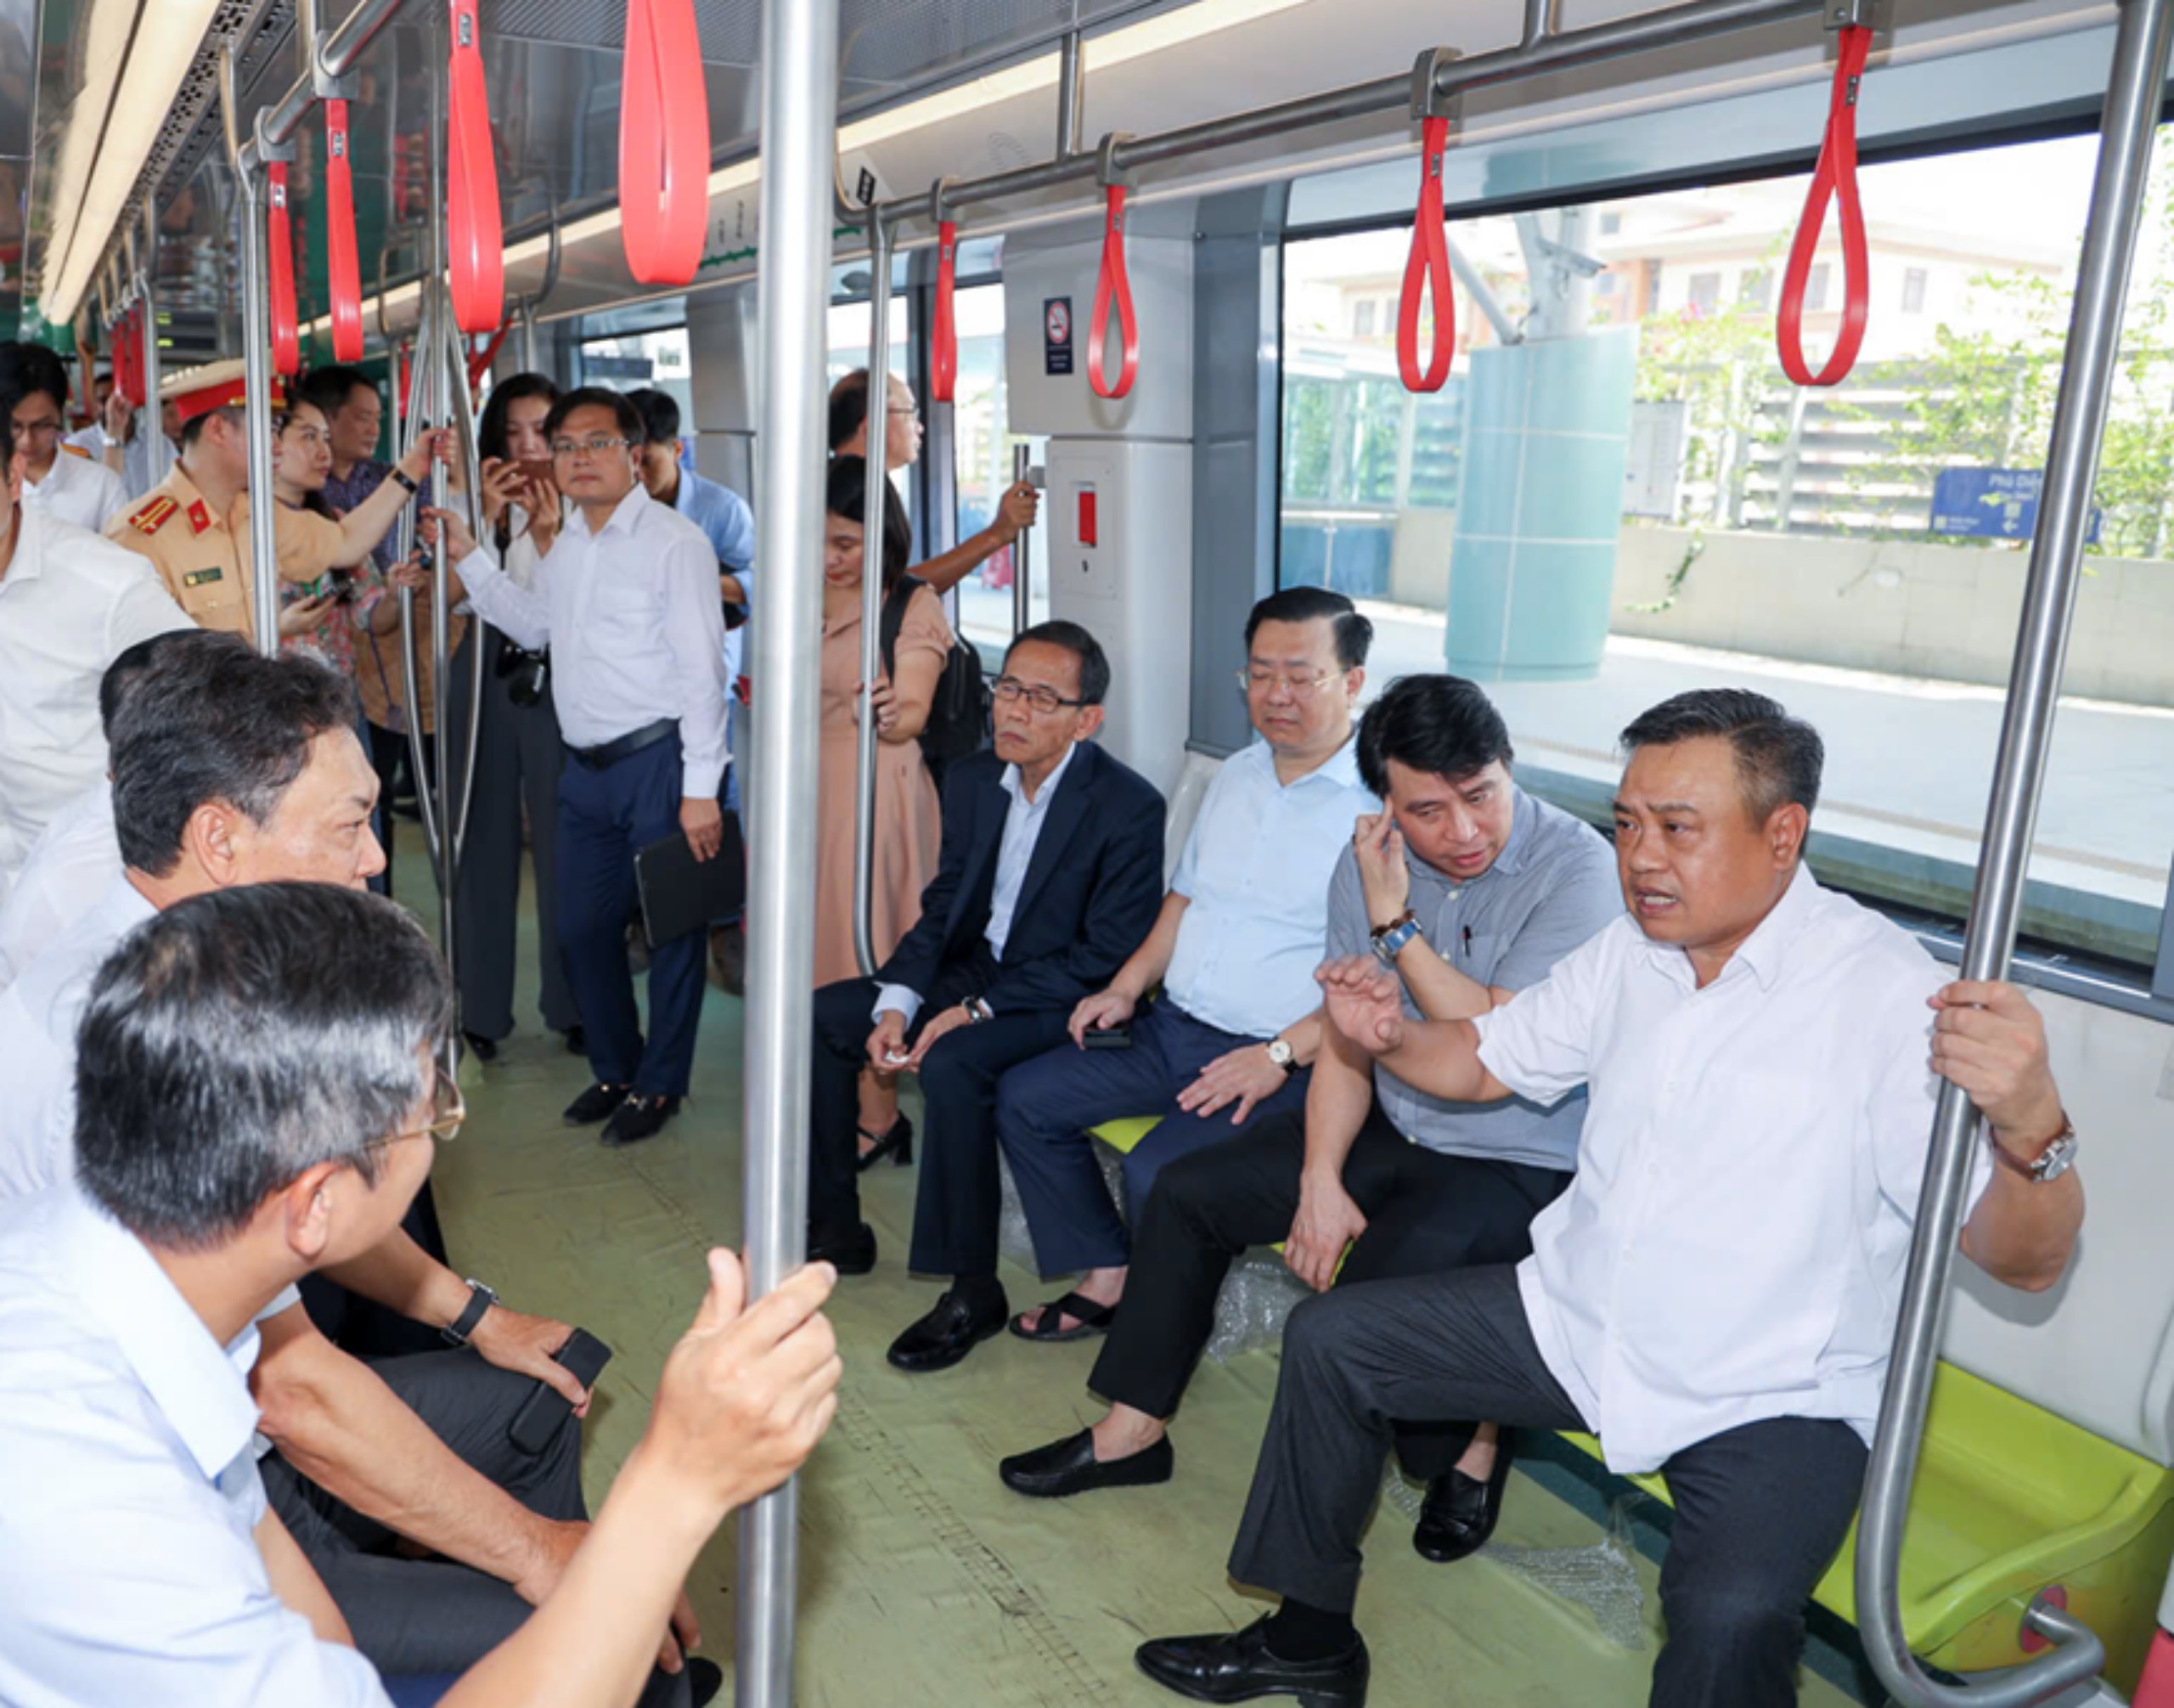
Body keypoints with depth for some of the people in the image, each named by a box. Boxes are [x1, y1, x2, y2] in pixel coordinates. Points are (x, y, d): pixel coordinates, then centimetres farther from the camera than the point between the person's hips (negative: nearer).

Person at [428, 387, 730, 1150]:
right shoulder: (566, 545, 13)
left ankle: (658, 1085, 21)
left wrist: (700, 790, -18)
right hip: (586, 767, 8)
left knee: (670, 929, 4)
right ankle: (614, 1071, 34)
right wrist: (468, 557, 17)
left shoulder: (674, 541, -11)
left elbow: (702, 671, -15)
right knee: (583, 929, 15)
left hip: (658, 761, -8)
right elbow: (532, 626, 28)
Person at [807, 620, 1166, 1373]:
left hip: (1061, 1001, -8)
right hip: (971, 969, 8)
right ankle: (835, 1229, 11)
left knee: (952, 1065, -34)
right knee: (818, 1018, -2)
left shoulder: (1128, 808, -19)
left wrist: (977, 1010, -23)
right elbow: (942, 907, 8)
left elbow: (1108, 958, -20)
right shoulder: (973, 781, 3)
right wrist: (897, 1002, -9)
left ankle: (973, 1290, -17)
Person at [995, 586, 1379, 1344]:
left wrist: (1281, 1056, -22)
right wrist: (1128, 985, 10)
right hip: (1171, 1027, 9)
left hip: (1284, 1056, -8)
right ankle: (1107, 1278, 14)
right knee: (1024, 1097, 3)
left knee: (1158, 1171, -27)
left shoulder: (1383, 802, -14)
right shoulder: (1237, 774, 14)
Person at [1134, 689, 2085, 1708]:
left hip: (1772, 1399, -6)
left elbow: (2025, 1260, -23)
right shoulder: (1628, 954, 2)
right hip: (1575, 1318, 7)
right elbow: (1486, 1061, 16)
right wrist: (1388, 1038, -6)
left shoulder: (1888, 994, -19)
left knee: (1729, 1615, -33)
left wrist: (2032, 1128, -45)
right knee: (1328, 1339, 5)